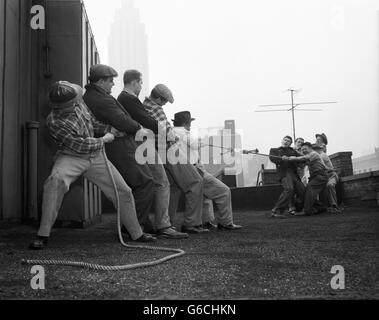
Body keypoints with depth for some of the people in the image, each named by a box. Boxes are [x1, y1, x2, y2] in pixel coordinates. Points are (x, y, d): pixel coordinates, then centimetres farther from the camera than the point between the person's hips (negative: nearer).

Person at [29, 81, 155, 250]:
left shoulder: (79, 104, -2)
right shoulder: (54, 121, -21)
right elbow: (80, 145, -20)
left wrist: (110, 129, 2)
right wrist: (103, 140, -10)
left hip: (95, 157, 6)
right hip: (71, 157, -6)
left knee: (124, 192, 4)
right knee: (55, 181, -38)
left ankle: (137, 234, 24)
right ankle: (43, 235, -28)